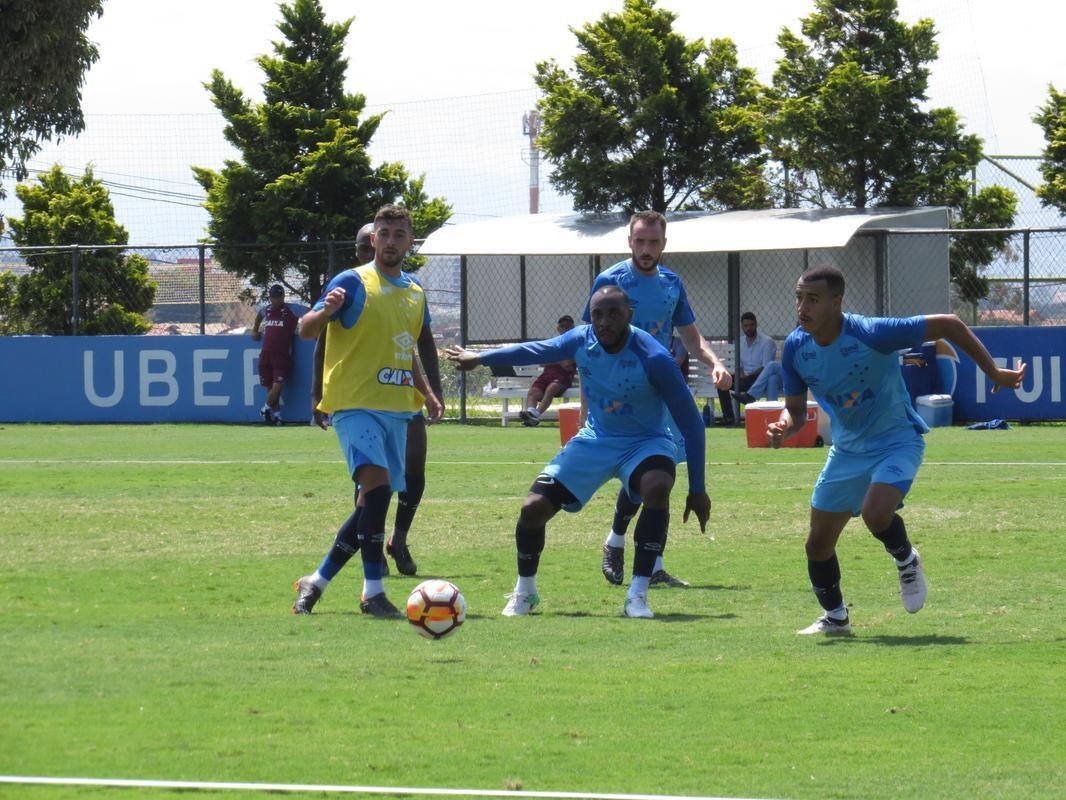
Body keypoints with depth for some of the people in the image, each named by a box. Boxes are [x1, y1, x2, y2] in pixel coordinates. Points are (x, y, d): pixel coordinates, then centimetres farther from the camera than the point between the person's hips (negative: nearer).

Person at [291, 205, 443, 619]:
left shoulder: (415, 294, 16)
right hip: (356, 404, -8)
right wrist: (326, 311, -31)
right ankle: (373, 592, -26)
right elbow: (306, 330, -10)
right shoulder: (353, 283, -5)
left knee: (373, 503, 8)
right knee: (377, 480, -27)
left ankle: (317, 581, 21)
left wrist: (427, 393, 19)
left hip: (396, 409, 8)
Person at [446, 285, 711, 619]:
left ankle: (638, 595, -30)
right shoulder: (582, 341, -12)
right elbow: (537, 351, 11)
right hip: (595, 440, 4)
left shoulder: (653, 359, -25)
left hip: (645, 442, -4)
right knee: (533, 507, -8)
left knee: (656, 486, -38)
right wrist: (481, 358, 22)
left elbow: (690, 422, -19)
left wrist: (697, 488, -18)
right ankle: (524, 592, 20)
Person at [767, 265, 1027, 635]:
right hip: (847, 449, 6)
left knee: (875, 514, -31)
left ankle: (907, 562, 3)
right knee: (818, 544, 3)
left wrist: (993, 373, -14)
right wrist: (782, 428, -22)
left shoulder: (870, 334, -28)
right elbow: (795, 409, 4)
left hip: (896, 439, -6)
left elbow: (949, 325, -20)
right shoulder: (796, 348, -10)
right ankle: (834, 617, 29)